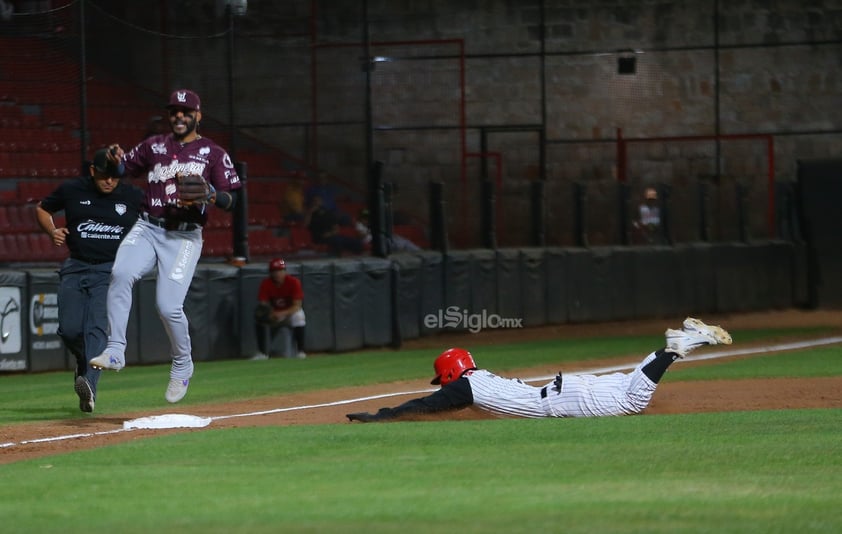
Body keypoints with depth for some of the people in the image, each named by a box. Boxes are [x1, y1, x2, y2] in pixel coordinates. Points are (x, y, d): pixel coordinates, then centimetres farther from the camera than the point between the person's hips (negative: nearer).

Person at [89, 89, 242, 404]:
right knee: (121, 274, -27)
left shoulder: (213, 153, 5)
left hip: (184, 236, -3)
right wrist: (116, 159, -3)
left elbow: (231, 199, 0)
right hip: (147, 229, 3)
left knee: (169, 306, -14)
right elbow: (123, 169, 20)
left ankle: (182, 365, 12)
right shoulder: (153, 146, 15)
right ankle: (115, 351, -26)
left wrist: (210, 195, -21)